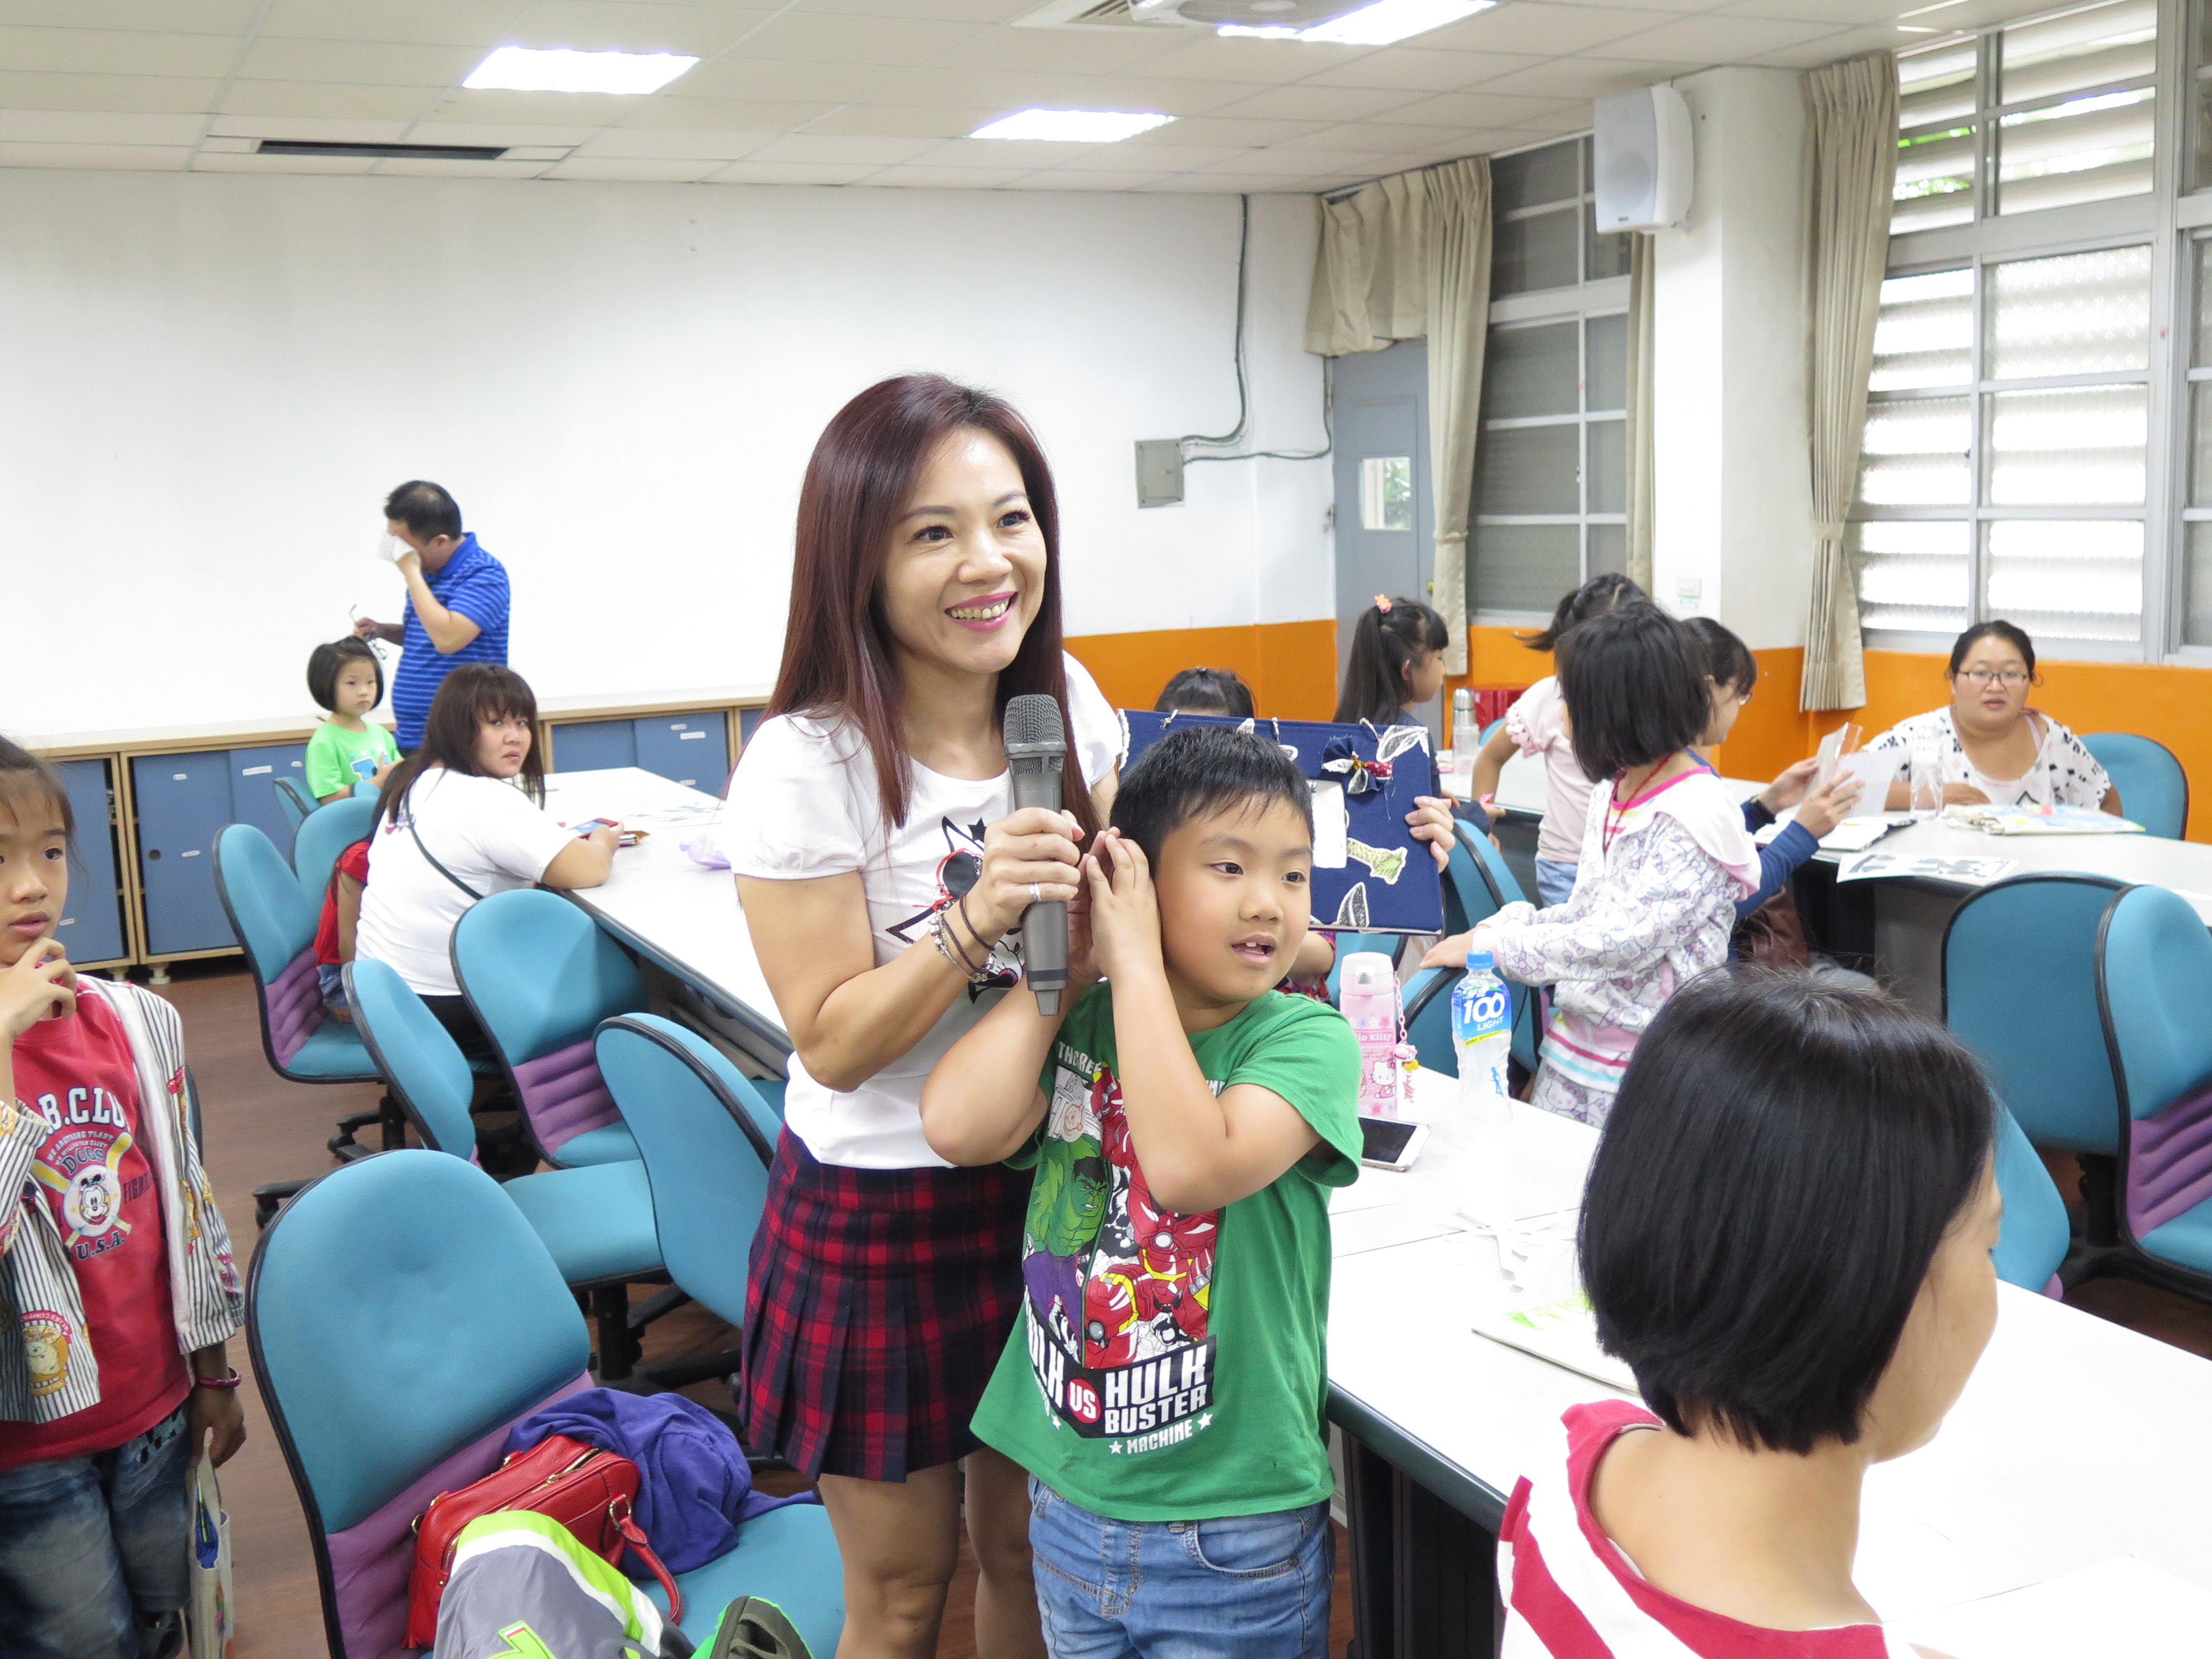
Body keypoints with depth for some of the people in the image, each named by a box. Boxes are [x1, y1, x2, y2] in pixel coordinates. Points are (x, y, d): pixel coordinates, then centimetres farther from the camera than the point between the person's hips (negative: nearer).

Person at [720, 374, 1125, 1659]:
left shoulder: (1071, 705, -3)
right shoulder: (806, 765, -19)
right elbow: (835, 1044, -17)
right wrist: (976, 919, -30)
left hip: (1050, 1182, 5)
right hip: (880, 1215, -4)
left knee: (1030, 1549, 21)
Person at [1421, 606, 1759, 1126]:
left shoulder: (1695, 818, -19)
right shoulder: (1615, 791, 8)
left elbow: (1621, 941, -25)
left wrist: (1489, 946, -20)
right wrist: (1503, 924, -2)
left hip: (1640, 1069, -8)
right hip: (1573, 1042, 8)